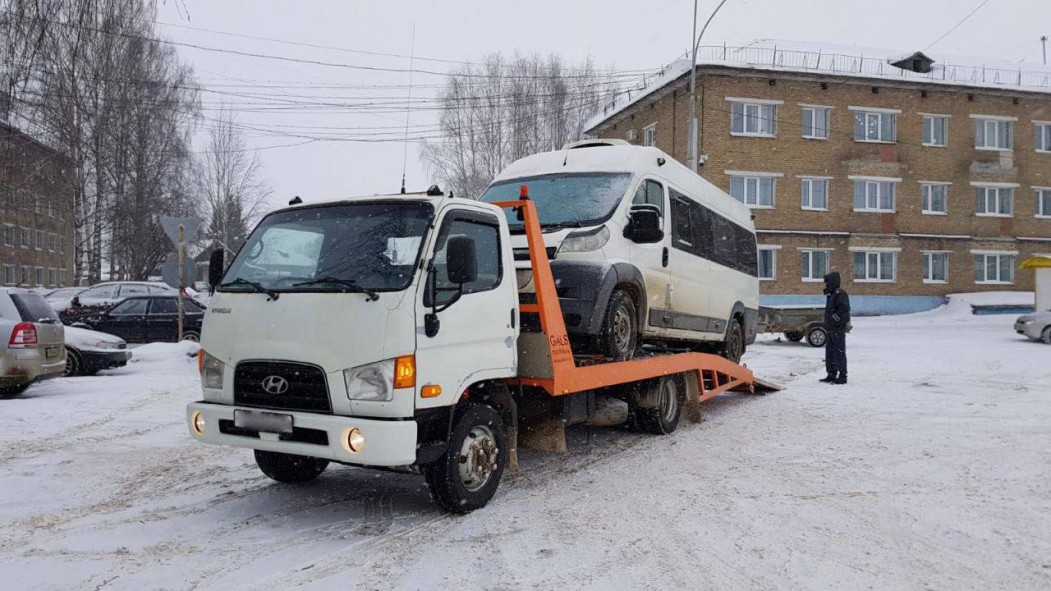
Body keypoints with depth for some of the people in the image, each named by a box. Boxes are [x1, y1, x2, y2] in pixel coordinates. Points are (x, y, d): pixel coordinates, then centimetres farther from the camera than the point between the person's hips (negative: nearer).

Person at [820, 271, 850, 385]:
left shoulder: (840, 294, -14)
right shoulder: (831, 295, 17)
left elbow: (844, 309, -26)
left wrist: (834, 319, -20)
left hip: (838, 329, -10)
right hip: (831, 329, 10)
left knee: (839, 352, -6)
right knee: (830, 352, 13)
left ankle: (842, 376, -1)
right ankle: (831, 375, 19)